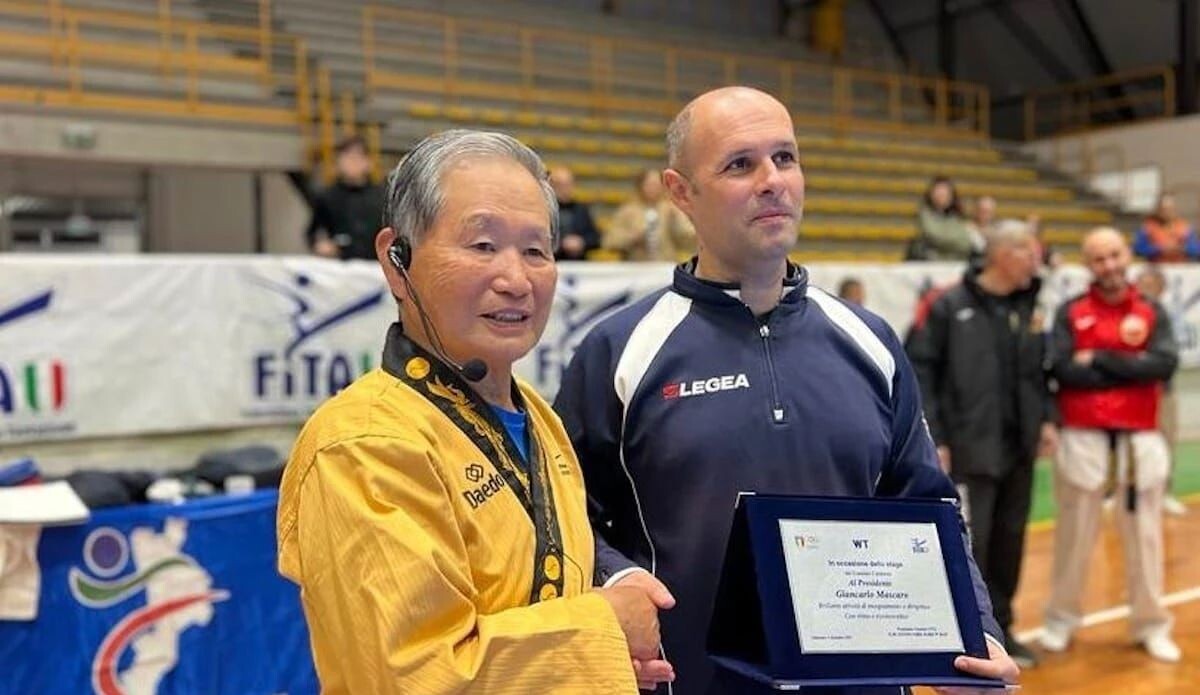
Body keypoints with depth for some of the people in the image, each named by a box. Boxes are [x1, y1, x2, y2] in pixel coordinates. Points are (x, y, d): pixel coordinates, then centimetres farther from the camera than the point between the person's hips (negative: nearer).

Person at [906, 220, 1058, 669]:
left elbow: (1040, 371, 16)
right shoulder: (950, 307, -7)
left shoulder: (1031, 308, 9)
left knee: (1009, 542, 12)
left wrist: (1047, 419, 3)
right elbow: (920, 371, -8)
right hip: (969, 449, -5)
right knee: (968, 544, -5)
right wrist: (932, 438, -11)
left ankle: (999, 628, 27)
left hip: (1020, 448, 6)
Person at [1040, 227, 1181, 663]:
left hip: (1139, 439, 2)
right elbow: (1062, 370, -13)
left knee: (1143, 533, 10)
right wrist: (1132, 370, -11)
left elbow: (1165, 364, -11)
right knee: (1075, 534, 8)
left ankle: (1151, 625, 25)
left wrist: (1100, 359, -12)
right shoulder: (1071, 312, 1)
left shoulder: (1152, 312, 6)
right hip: (1083, 438, -1)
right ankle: (1062, 619, 22)